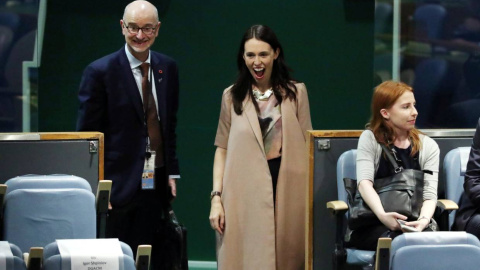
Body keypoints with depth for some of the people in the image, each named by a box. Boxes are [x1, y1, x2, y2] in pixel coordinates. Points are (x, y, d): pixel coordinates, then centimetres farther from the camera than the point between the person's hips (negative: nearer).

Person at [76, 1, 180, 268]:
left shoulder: (168, 68, 9)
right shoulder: (100, 72, -7)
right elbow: (87, 134, -6)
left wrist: (172, 173, 10)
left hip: (154, 186, 5)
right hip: (118, 184, -5)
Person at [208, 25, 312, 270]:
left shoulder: (296, 93, 7)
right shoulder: (232, 96, 9)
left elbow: (306, 146, 6)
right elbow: (222, 149, 7)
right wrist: (216, 197, -3)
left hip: (288, 191, 0)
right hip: (244, 193, 0)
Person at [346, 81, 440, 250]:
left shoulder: (428, 147, 14)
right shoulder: (370, 139, 9)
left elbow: (430, 195, 2)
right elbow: (364, 182, -7)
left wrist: (424, 220, -23)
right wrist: (382, 215, -27)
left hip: (413, 223, 2)